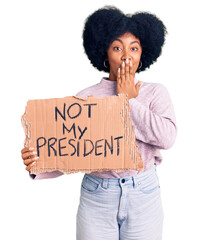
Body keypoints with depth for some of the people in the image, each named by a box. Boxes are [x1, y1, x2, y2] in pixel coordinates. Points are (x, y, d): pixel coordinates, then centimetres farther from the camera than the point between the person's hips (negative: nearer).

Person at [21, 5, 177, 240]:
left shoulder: (155, 93, 0)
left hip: (143, 196, 1)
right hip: (96, 197, 0)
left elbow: (166, 138, -17)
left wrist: (129, 100, -12)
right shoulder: (86, 97, -3)